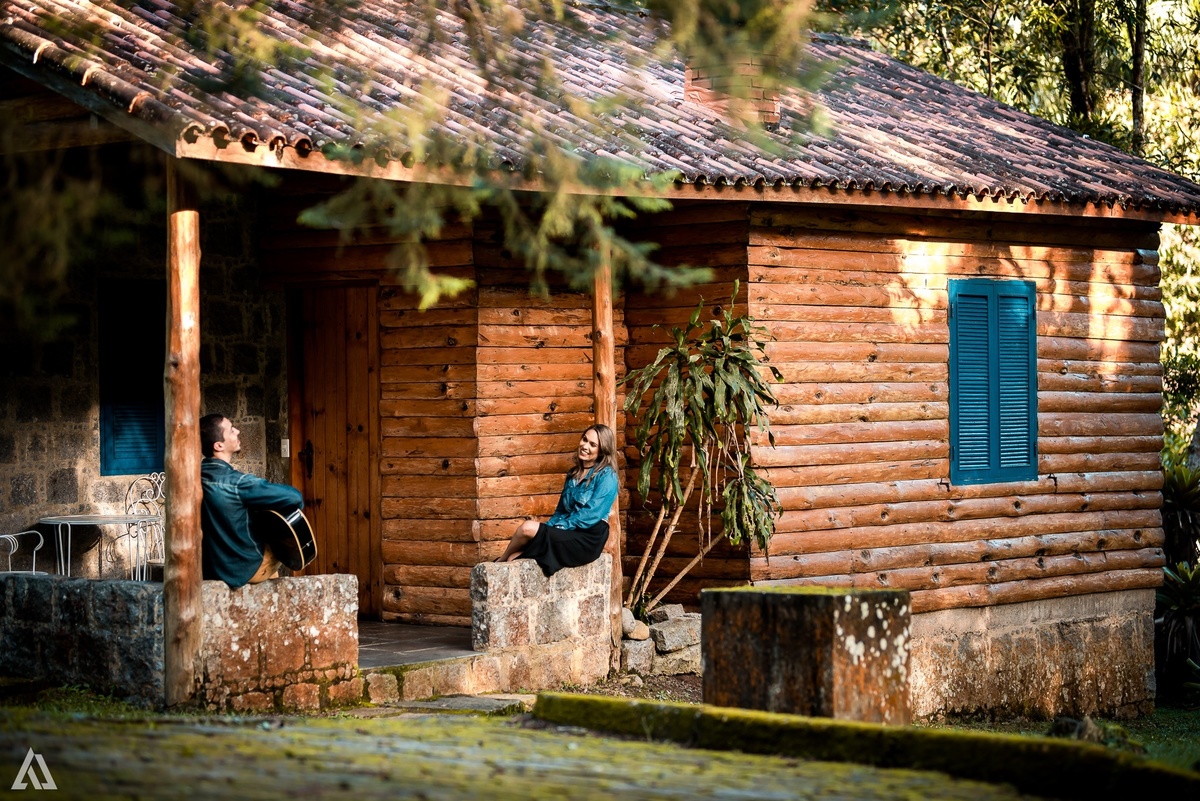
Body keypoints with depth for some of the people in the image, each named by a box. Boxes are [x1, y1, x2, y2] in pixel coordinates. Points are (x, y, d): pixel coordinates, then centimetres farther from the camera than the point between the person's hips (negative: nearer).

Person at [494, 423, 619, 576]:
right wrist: (549, 527, -2)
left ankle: (501, 560, 3)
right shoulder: (574, 474, 18)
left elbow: (590, 514, -15)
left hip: (587, 539, -7)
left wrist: (557, 529, -16)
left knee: (528, 528, -22)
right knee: (515, 557, -17)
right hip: (569, 534, 7)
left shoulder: (607, 476, -6)